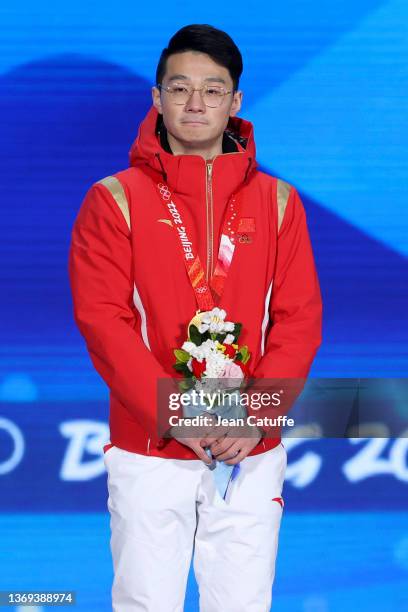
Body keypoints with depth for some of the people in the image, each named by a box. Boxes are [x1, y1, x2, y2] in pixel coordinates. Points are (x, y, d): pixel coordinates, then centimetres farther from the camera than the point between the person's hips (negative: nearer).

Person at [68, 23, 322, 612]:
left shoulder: (277, 201, 8)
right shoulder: (115, 199, 1)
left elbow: (300, 319, 3)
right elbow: (102, 320, -6)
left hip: (252, 455, 2)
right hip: (148, 453, -2)